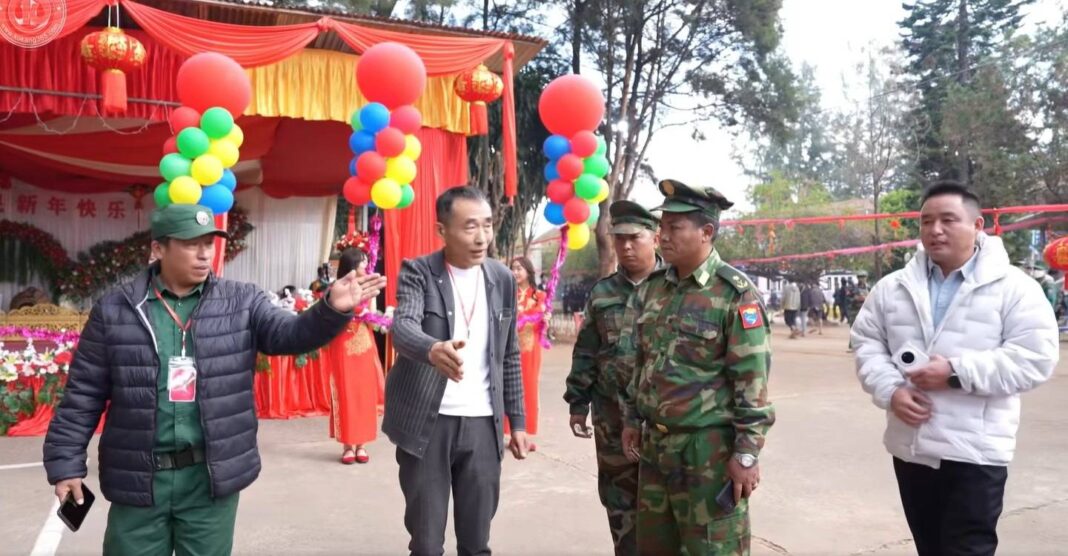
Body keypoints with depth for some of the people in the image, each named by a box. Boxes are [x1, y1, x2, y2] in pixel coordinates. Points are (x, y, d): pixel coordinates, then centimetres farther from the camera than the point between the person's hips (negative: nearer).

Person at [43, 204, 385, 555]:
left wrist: (332, 309, -33)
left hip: (211, 475, 1)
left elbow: (287, 333, -13)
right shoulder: (114, 309, 1)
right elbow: (84, 394, 4)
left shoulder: (241, 302, 1)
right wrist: (66, 463, 1)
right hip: (138, 478, 0)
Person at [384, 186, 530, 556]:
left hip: (482, 424, 3)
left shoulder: (502, 279, 5)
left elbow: (509, 356, 11)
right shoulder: (417, 272, -7)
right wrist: (433, 349, -48)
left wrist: (517, 420, 9)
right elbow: (403, 326, -26)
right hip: (427, 423, -3)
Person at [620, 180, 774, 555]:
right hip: (654, 443, 7)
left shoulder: (735, 294, -12)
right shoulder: (651, 290, 8)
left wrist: (747, 451, -15)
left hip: (710, 447, -6)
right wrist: (633, 419, 17)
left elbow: (752, 378, -14)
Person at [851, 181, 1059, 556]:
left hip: (974, 452, -4)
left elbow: (1035, 357, -12)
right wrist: (890, 390, -10)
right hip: (910, 446, 5)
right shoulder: (893, 287, 7)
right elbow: (867, 344, 8)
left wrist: (957, 373, -21)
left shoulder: (1013, 287, -5)